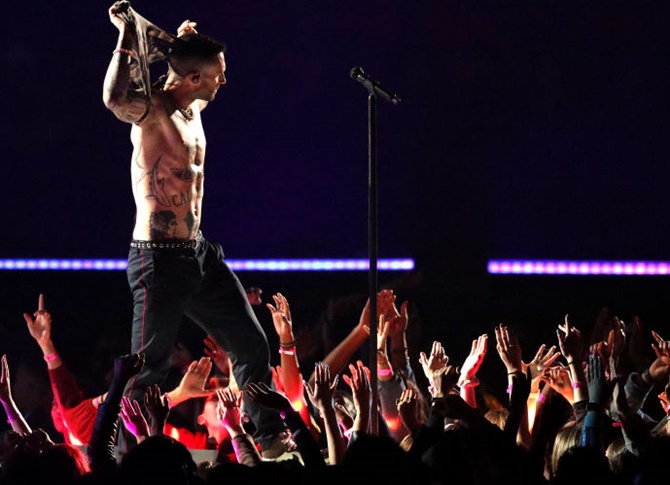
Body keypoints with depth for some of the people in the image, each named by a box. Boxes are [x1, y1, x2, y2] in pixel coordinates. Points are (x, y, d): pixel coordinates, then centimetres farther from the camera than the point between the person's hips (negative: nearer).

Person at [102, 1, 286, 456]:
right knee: (148, 369, -7)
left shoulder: (193, 107, 10)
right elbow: (115, 99, -40)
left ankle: (273, 440, 22)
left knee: (252, 345, 12)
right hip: (160, 259, -9)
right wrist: (127, 40, -35)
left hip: (199, 254, 9)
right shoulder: (152, 109, -16)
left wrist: (188, 43, 17)